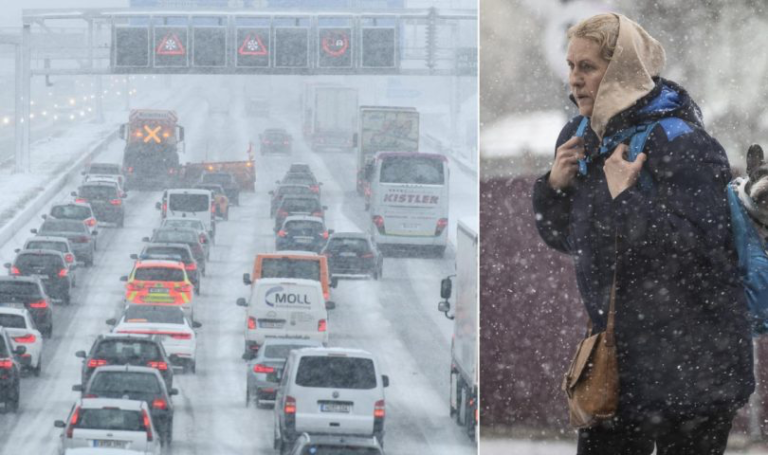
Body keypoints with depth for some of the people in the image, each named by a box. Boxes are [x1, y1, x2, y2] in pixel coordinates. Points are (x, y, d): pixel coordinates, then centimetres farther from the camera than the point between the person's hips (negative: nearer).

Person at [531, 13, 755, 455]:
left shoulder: (680, 143, -18)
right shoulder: (580, 139, 7)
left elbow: (698, 244, -27)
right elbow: (565, 238, 17)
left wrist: (624, 196, -26)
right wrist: (555, 186, -2)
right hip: (616, 354, 8)